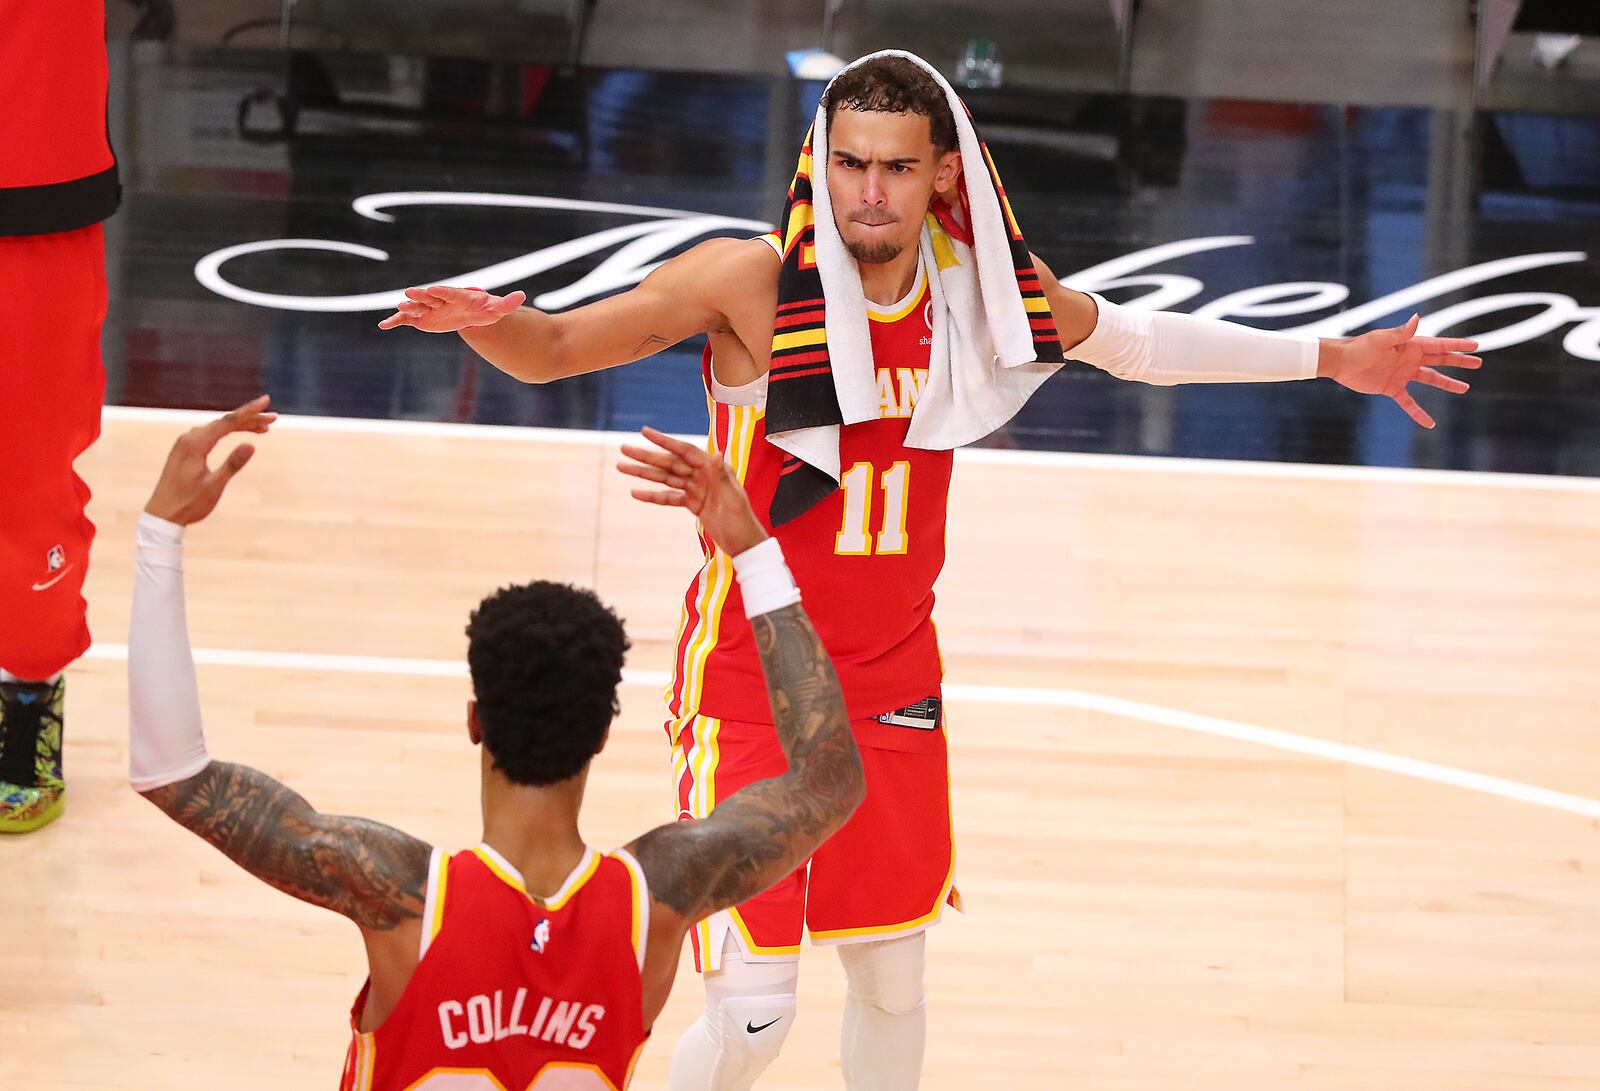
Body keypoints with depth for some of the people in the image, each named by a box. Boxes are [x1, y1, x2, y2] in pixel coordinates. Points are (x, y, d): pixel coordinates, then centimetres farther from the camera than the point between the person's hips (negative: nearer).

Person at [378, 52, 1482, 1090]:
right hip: (750, 686, -5)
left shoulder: (978, 289, -3)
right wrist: (487, 319, -37)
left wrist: (1330, 358, 19)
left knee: (893, 979, 15)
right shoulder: (754, 280, -17)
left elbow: (1137, 340, 15)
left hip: (893, 687, 5)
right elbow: (552, 350, -14)